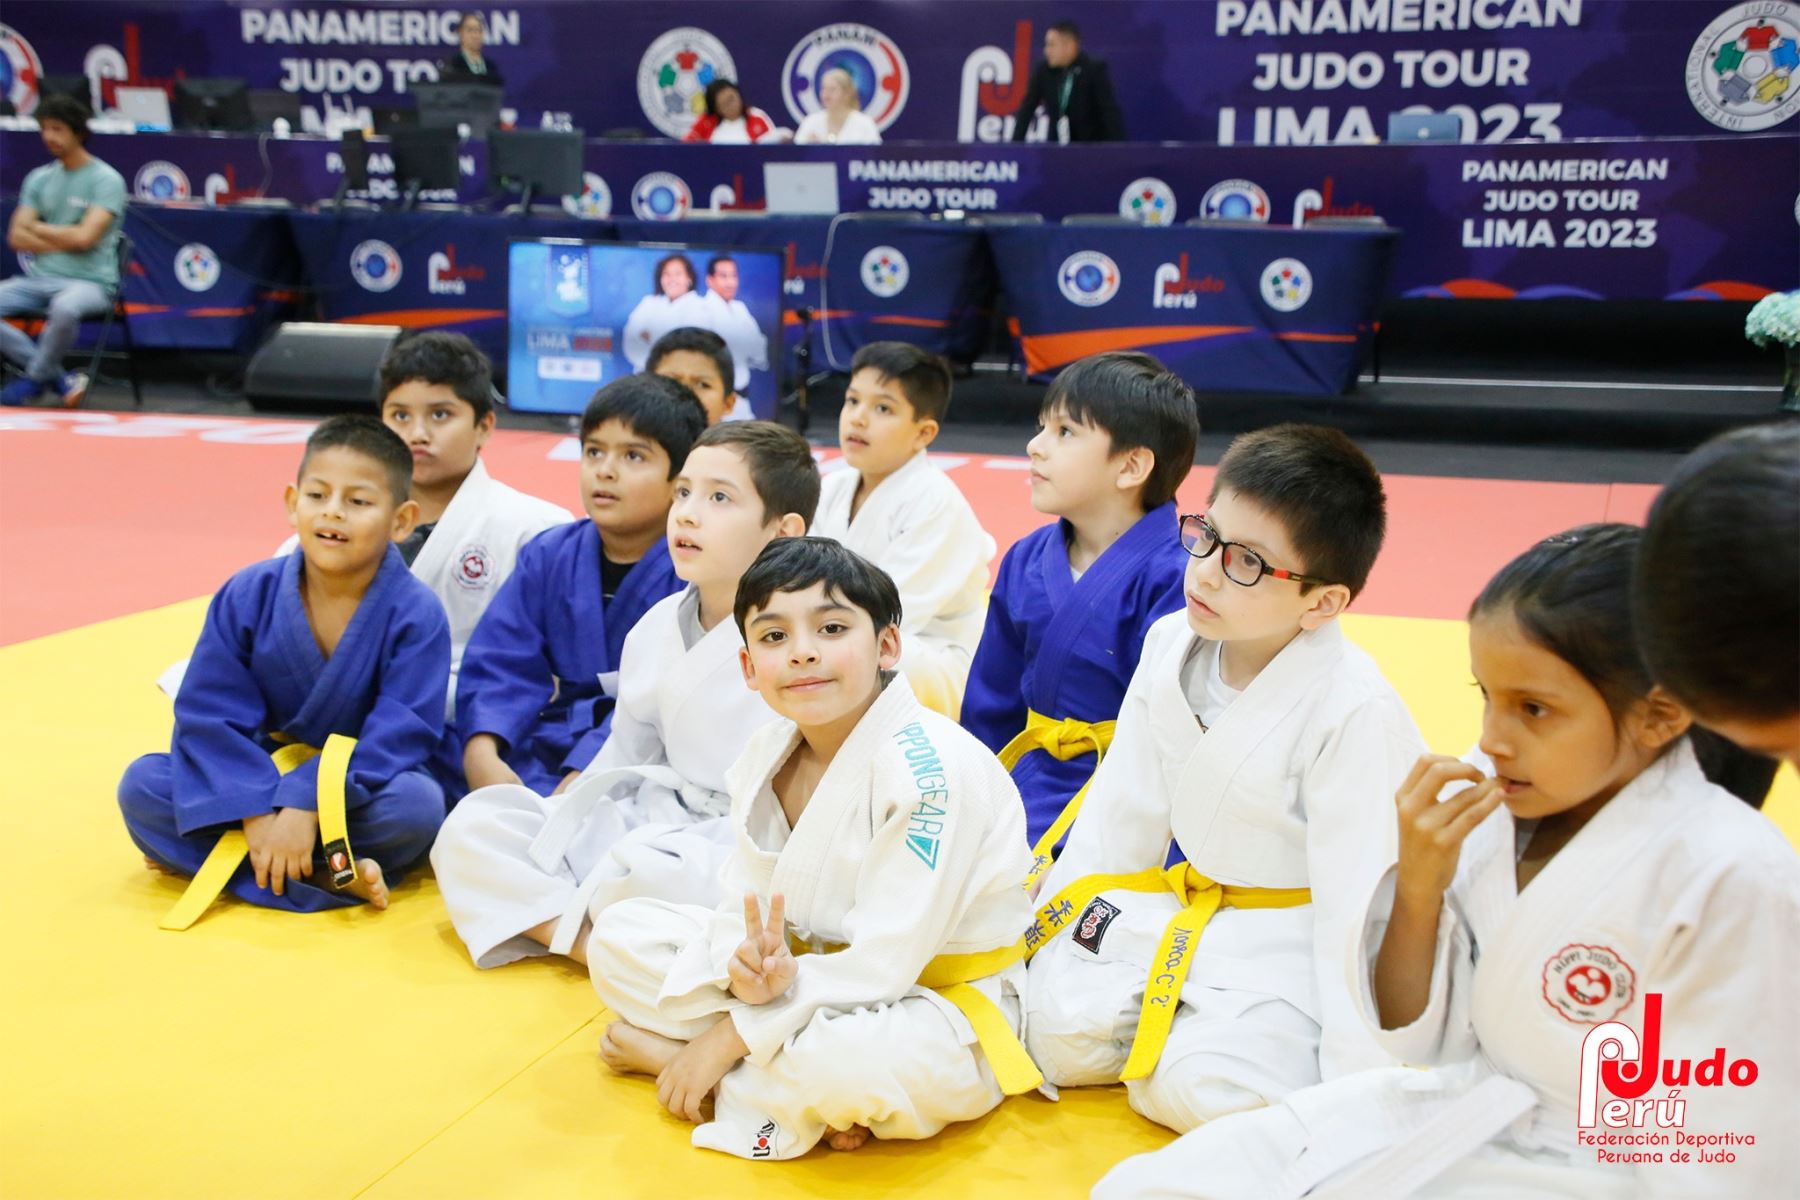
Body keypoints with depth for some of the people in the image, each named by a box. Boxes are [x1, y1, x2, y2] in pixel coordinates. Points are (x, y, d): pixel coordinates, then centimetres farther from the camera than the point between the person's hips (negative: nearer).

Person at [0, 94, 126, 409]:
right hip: (40, 279, 6)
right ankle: (59, 378, -10)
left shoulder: (106, 179, -3)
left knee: (65, 306, -40)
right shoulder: (39, 178, 14)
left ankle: (35, 379, -13)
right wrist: (66, 241, -4)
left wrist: (37, 228, 1)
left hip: (90, 282, -6)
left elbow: (85, 237, -14)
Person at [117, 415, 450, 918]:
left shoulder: (416, 615, -17)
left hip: (357, 791, -3)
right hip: (260, 779, 3)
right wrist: (257, 814, -24)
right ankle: (325, 876, -27)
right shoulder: (247, 596, -10)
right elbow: (210, 715, -12)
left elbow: (399, 737, -21)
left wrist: (306, 806, -30)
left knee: (417, 802, -34)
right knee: (142, 784, -18)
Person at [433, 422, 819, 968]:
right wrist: (557, 830, 8)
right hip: (651, 824, 8)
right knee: (473, 825, -3)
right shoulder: (655, 629, 7)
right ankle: (586, 941, -20)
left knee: (644, 873, -39)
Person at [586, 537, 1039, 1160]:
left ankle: (666, 1050, -12)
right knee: (618, 936, 1)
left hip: (937, 1003, -7)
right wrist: (746, 965, -25)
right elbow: (748, 905, 2)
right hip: (804, 971, 8)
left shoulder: (932, 767, -26)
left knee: (852, 1060, -41)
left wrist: (731, 1037, -20)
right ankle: (804, 1087, -11)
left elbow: (884, 960, -26)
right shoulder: (765, 756, -2)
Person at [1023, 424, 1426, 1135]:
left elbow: (1357, 902, -23)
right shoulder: (1170, 643, -8)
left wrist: (1354, 1082, -21)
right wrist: (1051, 923, 6)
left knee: (1196, 1091, -23)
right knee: (1058, 1035, -5)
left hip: (1290, 948, -6)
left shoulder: (1354, 710, -27)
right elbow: (1122, 808, 3)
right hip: (1183, 907, 6)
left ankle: (1283, 1045, 6)